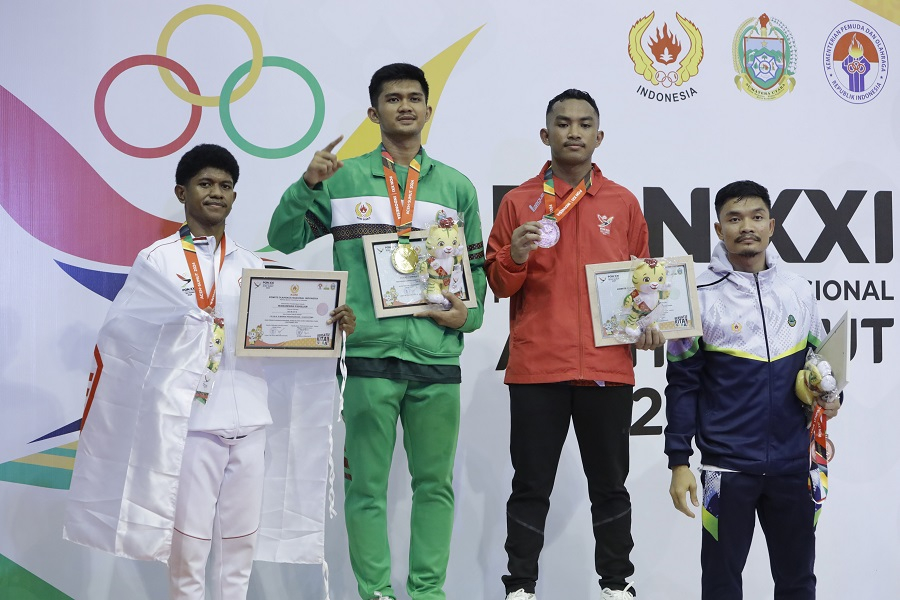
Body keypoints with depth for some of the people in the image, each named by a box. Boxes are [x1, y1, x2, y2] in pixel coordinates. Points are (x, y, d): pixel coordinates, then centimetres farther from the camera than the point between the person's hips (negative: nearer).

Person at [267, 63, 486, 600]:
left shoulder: (458, 187, 13)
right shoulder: (343, 179, 7)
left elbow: (477, 265, 15)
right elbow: (285, 240, 4)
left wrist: (470, 313, -2)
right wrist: (308, 185, -10)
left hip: (437, 356, 2)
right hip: (367, 354, -2)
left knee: (435, 483, 8)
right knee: (367, 484, 2)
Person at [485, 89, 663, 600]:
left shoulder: (623, 203, 9)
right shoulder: (519, 202, 5)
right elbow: (498, 284, 5)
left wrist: (648, 322, -2)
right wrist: (514, 258, -15)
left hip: (608, 368, 1)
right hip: (537, 368, -1)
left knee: (610, 485, 11)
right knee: (532, 486, 5)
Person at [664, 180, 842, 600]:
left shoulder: (799, 291, 4)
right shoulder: (701, 296, -6)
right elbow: (683, 385, -4)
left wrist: (829, 398, -5)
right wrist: (679, 462, -7)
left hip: (794, 463, 3)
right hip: (727, 466, -3)